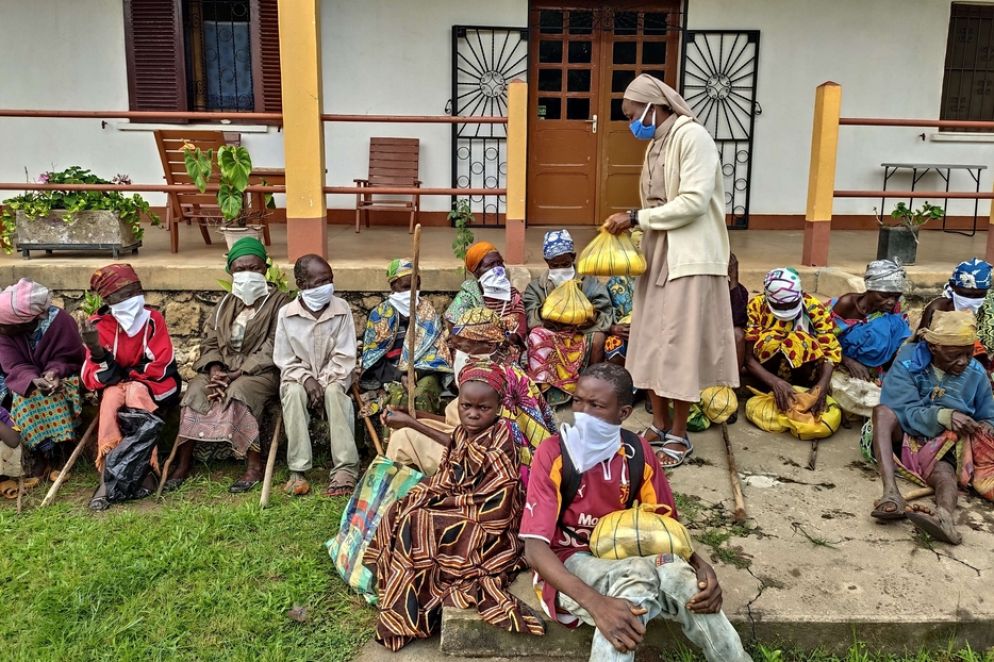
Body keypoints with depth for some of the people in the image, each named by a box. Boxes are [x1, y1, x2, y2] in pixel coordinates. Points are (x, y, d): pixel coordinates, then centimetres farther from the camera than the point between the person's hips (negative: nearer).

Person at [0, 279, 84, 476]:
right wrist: (34, 381, -43)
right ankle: (48, 451, -21)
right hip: (25, 380, 2)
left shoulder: (60, 321, -23)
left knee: (52, 396, -31)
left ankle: (47, 452, -20)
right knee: (27, 398, -27)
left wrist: (54, 372, -36)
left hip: (58, 376, -2)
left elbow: (70, 358, -15)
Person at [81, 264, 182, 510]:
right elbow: (92, 379, -9)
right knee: (111, 396, -31)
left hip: (153, 387, -2)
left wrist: (127, 375, -10)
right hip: (116, 387, 2)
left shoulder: (153, 319, -11)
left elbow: (162, 367, -13)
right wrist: (98, 353, -27)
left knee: (135, 392, -33)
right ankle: (107, 474, -35)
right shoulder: (99, 325, -5)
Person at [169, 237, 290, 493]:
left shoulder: (278, 301, -2)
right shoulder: (226, 303, 17)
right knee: (194, 390, -23)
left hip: (260, 371, -5)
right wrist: (215, 369, -12)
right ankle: (182, 465, -17)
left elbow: (271, 349, -11)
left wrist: (237, 373, -19)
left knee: (238, 392, -35)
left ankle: (254, 467, -26)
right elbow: (209, 341, 10)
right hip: (223, 368, 5)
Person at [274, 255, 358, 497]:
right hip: (298, 377, 1)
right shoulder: (286, 314, -5)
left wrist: (325, 381, -18)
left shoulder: (342, 309, -5)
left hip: (332, 377, 0)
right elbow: (284, 359, -2)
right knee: (294, 392, -33)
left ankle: (345, 468, -35)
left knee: (334, 392, -34)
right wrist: (306, 379, -19)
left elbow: (344, 356, -6)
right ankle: (298, 470, -30)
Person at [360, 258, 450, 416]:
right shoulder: (380, 314, 6)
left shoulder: (428, 310, 10)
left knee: (423, 395, -33)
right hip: (393, 374, 0)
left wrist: (414, 373, -13)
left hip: (424, 371, 0)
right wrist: (399, 376, -12)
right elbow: (372, 355, 2)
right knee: (399, 397, -33)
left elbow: (436, 346, 2)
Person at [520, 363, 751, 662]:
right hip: (568, 564, -4)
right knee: (639, 574, -36)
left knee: (682, 578, -29)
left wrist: (701, 564, -18)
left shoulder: (637, 452, -2)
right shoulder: (553, 453, -15)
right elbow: (535, 546, -21)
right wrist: (595, 602, -37)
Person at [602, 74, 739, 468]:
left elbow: (694, 201, -21)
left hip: (688, 259, -8)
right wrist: (634, 224, -1)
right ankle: (660, 425, 23)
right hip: (657, 257, 9)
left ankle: (679, 436, 9)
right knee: (652, 344, 11)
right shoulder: (656, 145, 14)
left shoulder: (692, 136, -12)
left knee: (680, 347, -3)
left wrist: (636, 218, -17)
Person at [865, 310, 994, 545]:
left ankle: (945, 516, -68)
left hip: (944, 447, 1)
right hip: (904, 437, -1)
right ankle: (891, 493, -49)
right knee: (884, 410, -33)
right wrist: (943, 416, -33)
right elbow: (902, 412, -17)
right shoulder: (907, 364, -8)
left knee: (943, 471, -34)